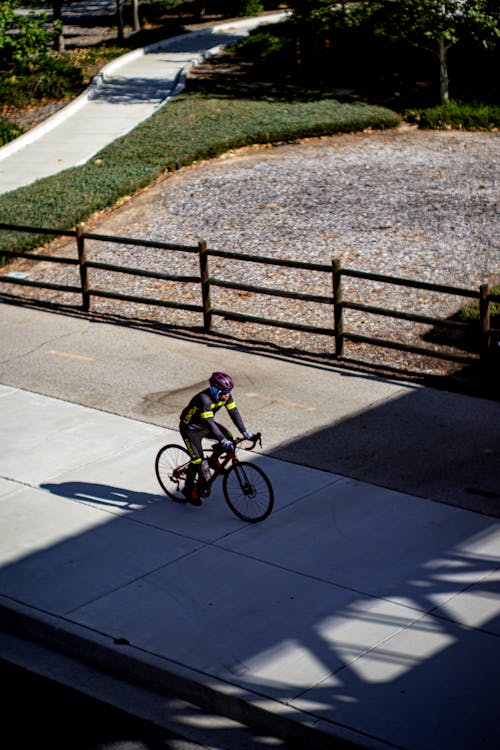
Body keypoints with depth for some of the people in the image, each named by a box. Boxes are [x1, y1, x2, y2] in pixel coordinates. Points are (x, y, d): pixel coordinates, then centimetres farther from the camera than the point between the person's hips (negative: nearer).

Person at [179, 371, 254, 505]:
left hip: (204, 425, 7)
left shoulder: (225, 395, -16)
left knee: (228, 437, -13)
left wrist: (245, 432, -21)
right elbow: (210, 422, -41)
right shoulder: (204, 399, -37)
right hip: (190, 429, -7)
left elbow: (234, 412, -14)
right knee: (197, 460, -8)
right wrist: (222, 440, -47)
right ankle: (188, 489, 11)